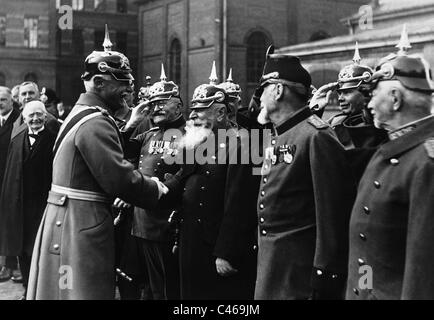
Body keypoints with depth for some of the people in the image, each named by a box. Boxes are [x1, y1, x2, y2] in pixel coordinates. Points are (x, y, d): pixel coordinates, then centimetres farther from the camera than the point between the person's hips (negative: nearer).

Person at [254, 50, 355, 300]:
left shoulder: (317, 137, -16)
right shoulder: (277, 139, 13)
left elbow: (332, 213, -19)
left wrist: (325, 276, -19)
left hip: (300, 268, -8)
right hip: (269, 262, 9)